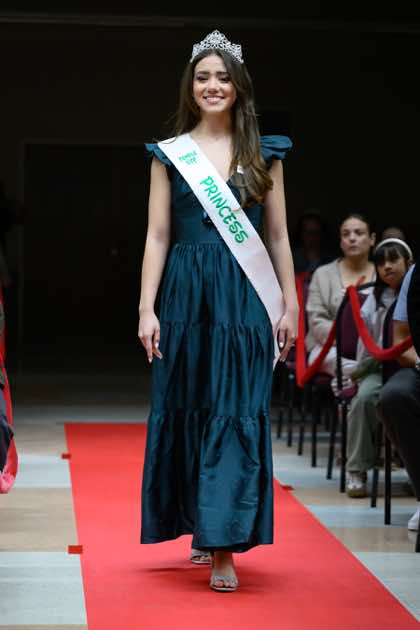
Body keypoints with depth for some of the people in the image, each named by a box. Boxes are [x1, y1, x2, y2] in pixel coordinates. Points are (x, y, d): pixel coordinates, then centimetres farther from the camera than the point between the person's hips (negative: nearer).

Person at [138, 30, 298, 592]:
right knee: (187, 412, 6)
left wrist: (290, 306, 2)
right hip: (186, 294, 1)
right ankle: (200, 525, 23)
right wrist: (147, 309, -4)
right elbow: (157, 236, 3)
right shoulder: (169, 154, 6)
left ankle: (225, 545, -6)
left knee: (237, 414, -5)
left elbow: (278, 236, 8)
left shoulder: (264, 154, 7)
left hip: (246, 297, 0)